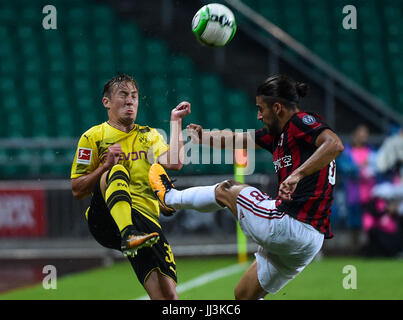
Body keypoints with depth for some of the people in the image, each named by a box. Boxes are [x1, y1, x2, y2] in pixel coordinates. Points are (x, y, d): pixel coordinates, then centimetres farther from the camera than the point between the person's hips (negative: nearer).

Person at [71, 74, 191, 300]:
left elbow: (174, 163, 1)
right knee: (117, 172, -35)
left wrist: (176, 121, 6)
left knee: (168, 294, -19)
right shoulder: (93, 137, 12)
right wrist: (106, 166, -6)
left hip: (145, 218, 2)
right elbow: (77, 191, 8)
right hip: (105, 219, -2)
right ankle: (129, 236, -52)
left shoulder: (149, 136, 21)